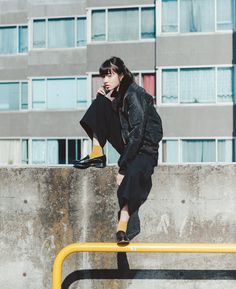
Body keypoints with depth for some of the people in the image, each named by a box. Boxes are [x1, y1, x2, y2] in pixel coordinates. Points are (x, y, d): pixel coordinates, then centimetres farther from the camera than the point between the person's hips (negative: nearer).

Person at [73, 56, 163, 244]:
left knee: (133, 173, -40)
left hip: (145, 146, -8)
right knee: (101, 102, -2)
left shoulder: (134, 95, -19)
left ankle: (122, 227, -46)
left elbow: (137, 134, -27)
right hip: (127, 142, 8)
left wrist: (122, 168, -30)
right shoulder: (115, 94, 5)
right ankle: (97, 154, -9)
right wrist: (106, 101, -5)